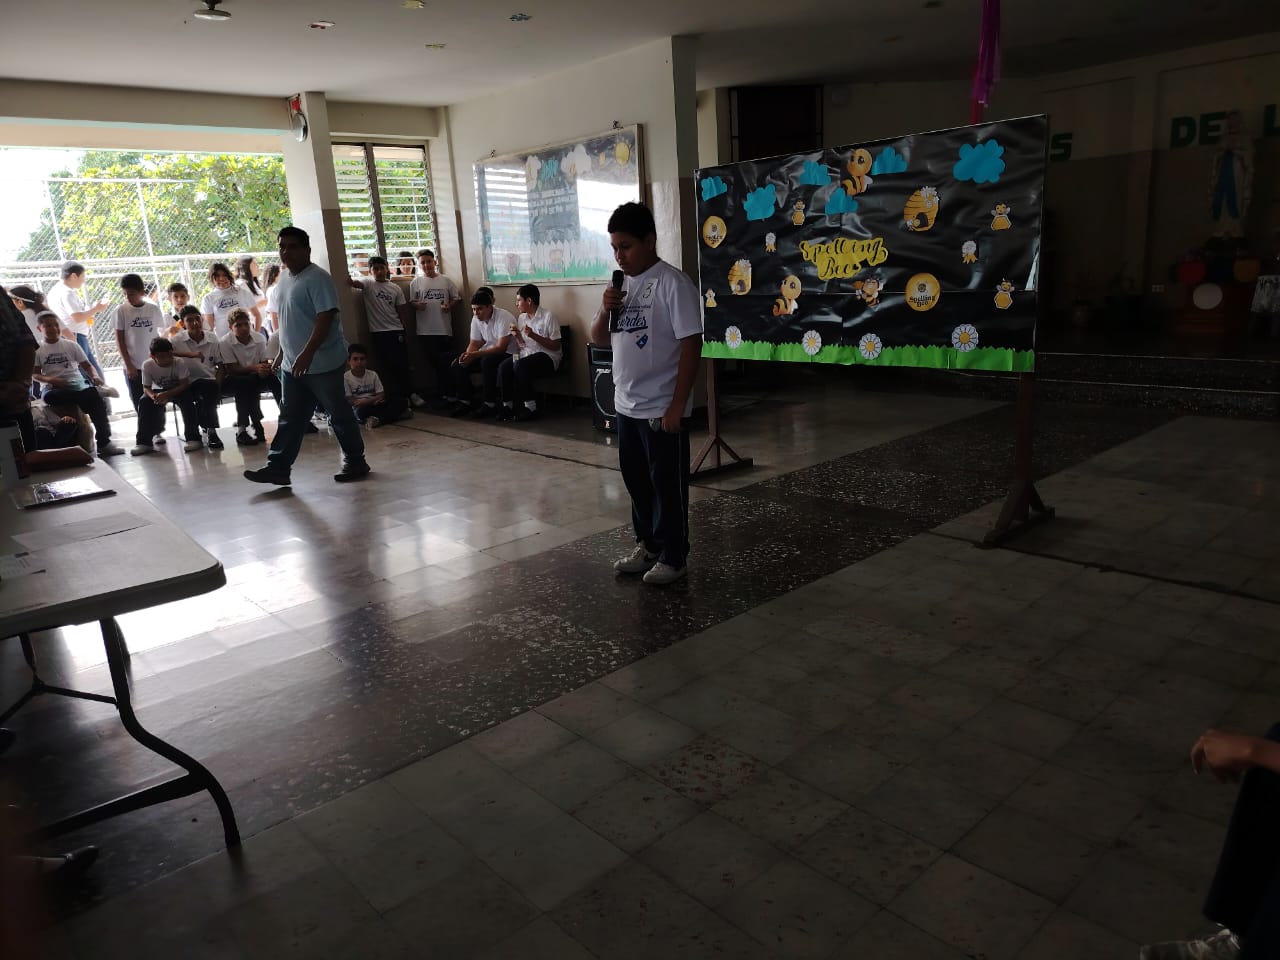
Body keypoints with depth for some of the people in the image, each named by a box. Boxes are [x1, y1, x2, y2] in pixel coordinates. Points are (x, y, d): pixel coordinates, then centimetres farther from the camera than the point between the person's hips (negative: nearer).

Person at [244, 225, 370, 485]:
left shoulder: (318, 279, -15)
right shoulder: (284, 278, 13)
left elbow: (325, 317, -24)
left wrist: (307, 353, -32)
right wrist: (282, 353, 22)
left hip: (323, 363, -8)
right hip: (292, 364, 8)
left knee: (339, 413, 4)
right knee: (290, 418, 8)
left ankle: (355, 461, 18)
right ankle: (278, 468, 11)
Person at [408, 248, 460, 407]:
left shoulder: (445, 280, 4)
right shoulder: (416, 282, 5)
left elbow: (455, 298, 10)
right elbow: (411, 302, 8)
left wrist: (449, 306, -9)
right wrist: (417, 305, -12)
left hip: (444, 328, 0)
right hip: (425, 330, 1)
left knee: (447, 360, 2)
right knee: (432, 362, 6)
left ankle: (447, 391, 12)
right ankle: (442, 391, 16)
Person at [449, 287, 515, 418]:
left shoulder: (504, 318, -21)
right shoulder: (476, 319, 1)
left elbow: (501, 347, -26)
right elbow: (474, 343, 7)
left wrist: (475, 355, -32)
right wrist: (467, 355, -18)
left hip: (507, 354, -7)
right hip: (487, 353, 7)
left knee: (487, 362, -36)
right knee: (458, 365, -10)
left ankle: (490, 404, -26)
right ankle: (466, 401, 0)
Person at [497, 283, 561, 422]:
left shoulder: (547, 316, -7)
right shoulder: (522, 318, 13)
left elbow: (556, 346, -12)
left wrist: (533, 335, -19)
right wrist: (517, 335, -1)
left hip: (547, 357, -6)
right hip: (527, 354, 6)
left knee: (519, 365, -34)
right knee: (504, 366, -23)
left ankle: (530, 407, -25)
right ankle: (507, 405, -15)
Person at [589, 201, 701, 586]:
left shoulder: (672, 283, -14)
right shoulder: (622, 285, 9)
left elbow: (691, 344, -17)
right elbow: (599, 339, 16)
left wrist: (677, 405, -20)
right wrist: (605, 311, -6)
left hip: (661, 408, -8)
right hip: (627, 405, 8)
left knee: (667, 484, 4)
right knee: (637, 481, 17)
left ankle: (672, 556, 17)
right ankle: (647, 545, 33)